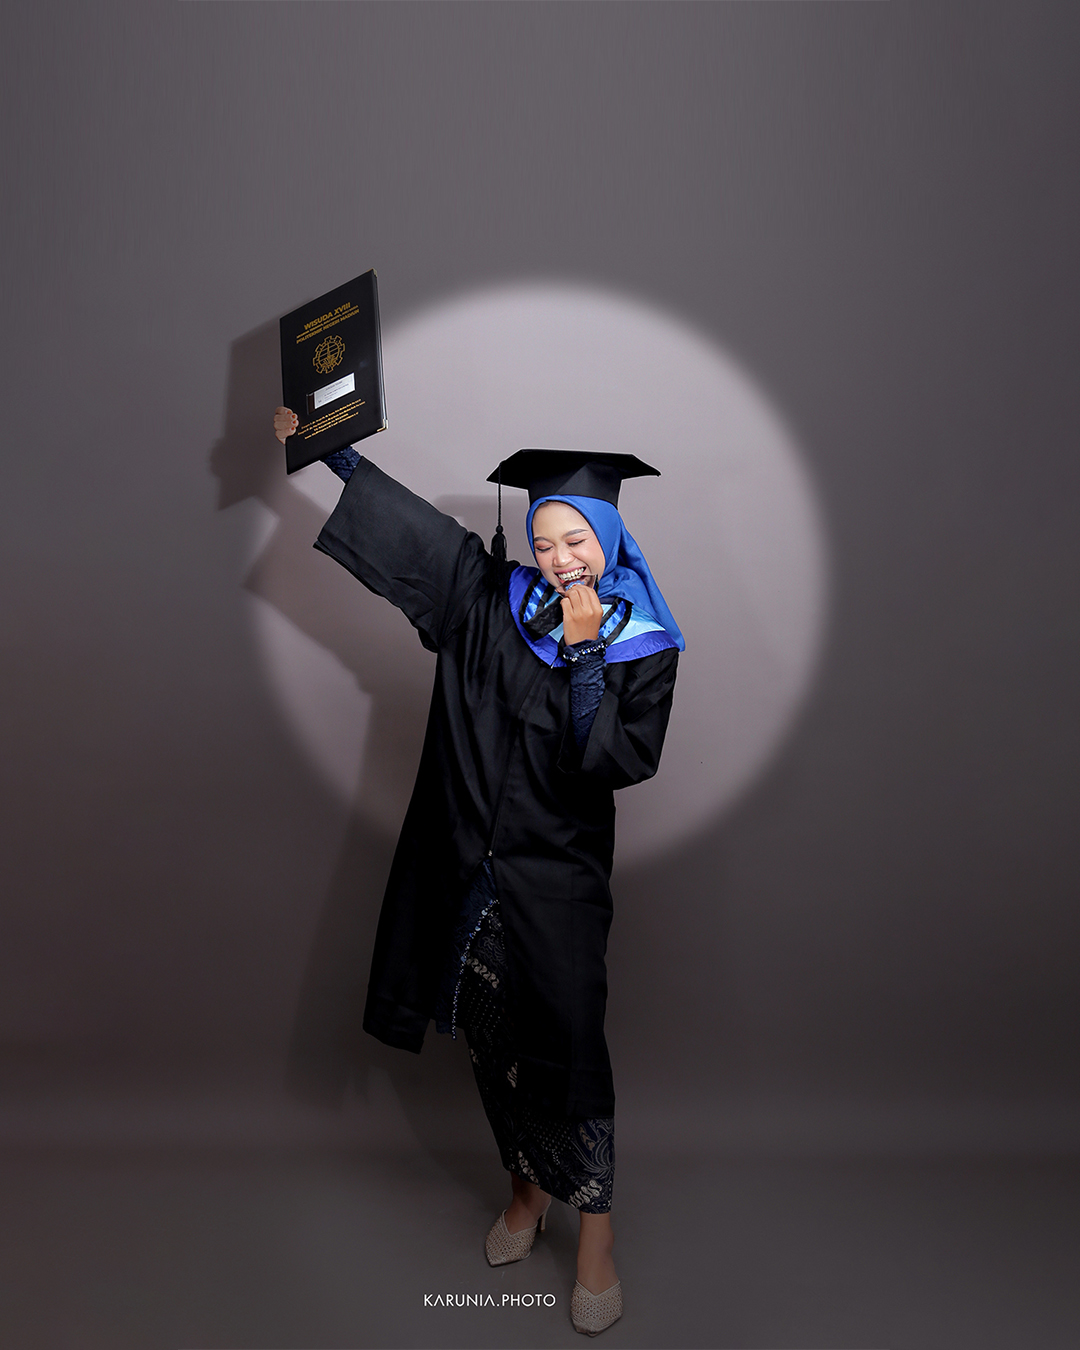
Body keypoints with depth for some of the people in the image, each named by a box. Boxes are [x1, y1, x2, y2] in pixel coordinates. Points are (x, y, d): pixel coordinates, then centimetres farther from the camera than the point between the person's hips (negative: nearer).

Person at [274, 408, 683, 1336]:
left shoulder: (644, 642, -5)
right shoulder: (496, 599, 2)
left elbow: (626, 759, -16)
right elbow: (412, 522, 9)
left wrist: (584, 649, -19)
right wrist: (327, 444, 13)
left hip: (559, 881, -3)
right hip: (473, 870, 3)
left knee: (565, 1046, 0)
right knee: (492, 1040, 14)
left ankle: (596, 1230, 21)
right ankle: (529, 1189, 38)